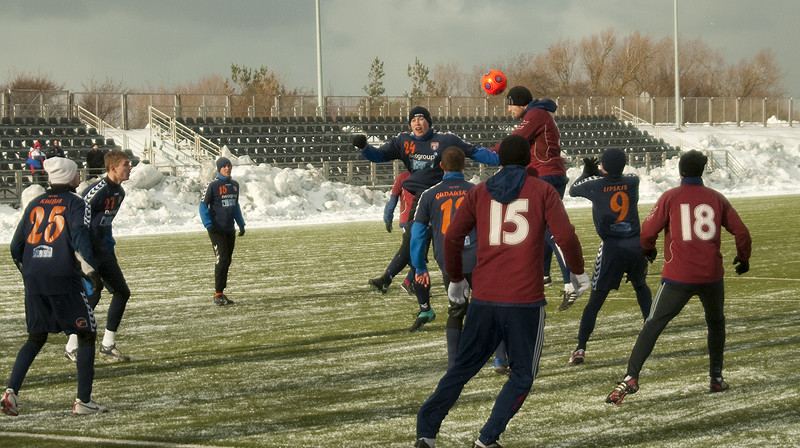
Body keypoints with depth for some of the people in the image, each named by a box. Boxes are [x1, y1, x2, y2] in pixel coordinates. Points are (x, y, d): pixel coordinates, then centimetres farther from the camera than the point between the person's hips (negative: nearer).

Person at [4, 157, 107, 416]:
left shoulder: (35, 204, 16)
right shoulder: (74, 203, 0)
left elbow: (16, 247, 16)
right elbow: (79, 234, -17)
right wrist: (88, 267, -17)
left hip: (33, 280, 6)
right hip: (63, 279, -6)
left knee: (36, 338, 18)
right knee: (86, 334, 5)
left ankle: (11, 391, 2)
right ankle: (83, 401, -1)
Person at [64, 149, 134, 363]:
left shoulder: (119, 192, 9)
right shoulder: (97, 191, -21)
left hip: (103, 251, 10)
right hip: (88, 252, -10)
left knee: (122, 292, 10)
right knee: (92, 294, -14)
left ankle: (108, 345, 19)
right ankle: (72, 347, -3)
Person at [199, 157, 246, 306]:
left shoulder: (234, 185, 13)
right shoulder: (212, 186, -8)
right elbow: (203, 205, -8)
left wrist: (241, 223, 19)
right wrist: (208, 225, -18)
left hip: (230, 230, 7)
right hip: (217, 230, -7)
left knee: (227, 262, 7)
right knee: (222, 259, -14)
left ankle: (221, 293, 14)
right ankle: (218, 294, -11)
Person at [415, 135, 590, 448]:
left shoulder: (480, 192, 10)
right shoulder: (542, 191, 2)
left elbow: (452, 237, 8)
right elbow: (565, 236, -6)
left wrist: (456, 279, 22)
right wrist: (578, 271, 11)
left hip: (483, 298, 3)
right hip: (525, 299, -3)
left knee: (463, 367, 13)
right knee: (522, 375, 10)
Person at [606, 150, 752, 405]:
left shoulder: (670, 197, 0)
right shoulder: (717, 199, 7)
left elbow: (648, 231, -1)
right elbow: (741, 233, 10)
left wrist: (648, 249, 21)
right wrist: (743, 258, 29)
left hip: (678, 277, -2)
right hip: (711, 276, 2)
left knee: (653, 324, 0)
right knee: (716, 323, 25)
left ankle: (631, 377, -12)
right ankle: (716, 378, 24)